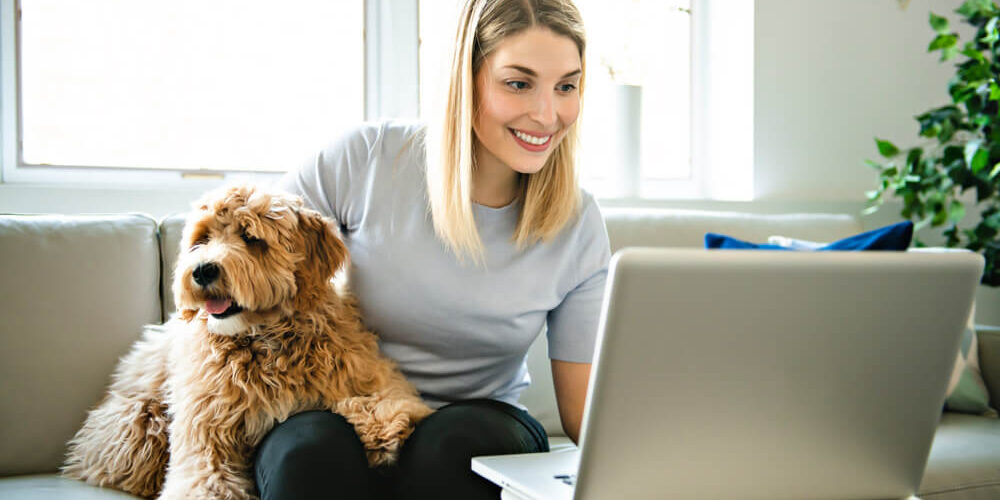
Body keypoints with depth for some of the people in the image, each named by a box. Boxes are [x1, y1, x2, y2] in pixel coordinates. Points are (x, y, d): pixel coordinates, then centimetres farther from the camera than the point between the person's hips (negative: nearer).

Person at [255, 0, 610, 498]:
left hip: (480, 424, 1)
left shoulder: (578, 225, -6)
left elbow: (586, 408, -3)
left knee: (452, 443, -34)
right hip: (338, 415, -1)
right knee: (315, 453, -35)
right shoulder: (368, 158, -11)